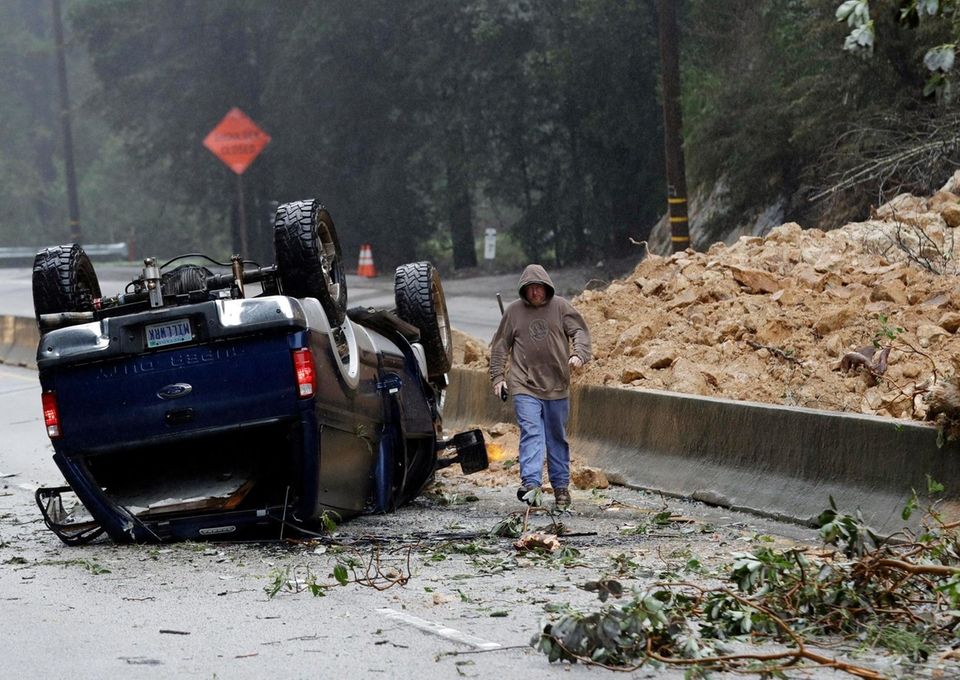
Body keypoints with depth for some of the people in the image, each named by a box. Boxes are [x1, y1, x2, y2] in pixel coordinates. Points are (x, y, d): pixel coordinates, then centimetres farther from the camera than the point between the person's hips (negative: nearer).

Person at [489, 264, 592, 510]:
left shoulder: (560, 307, 3)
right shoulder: (513, 311, 4)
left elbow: (580, 331, 0)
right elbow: (499, 346, 10)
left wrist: (578, 354, -19)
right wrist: (498, 376, 5)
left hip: (557, 387, 1)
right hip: (524, 386, -1)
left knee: (557, 438, 11)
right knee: (531, 434, -15)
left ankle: (561, 485, 20)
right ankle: (530, 483, -23)